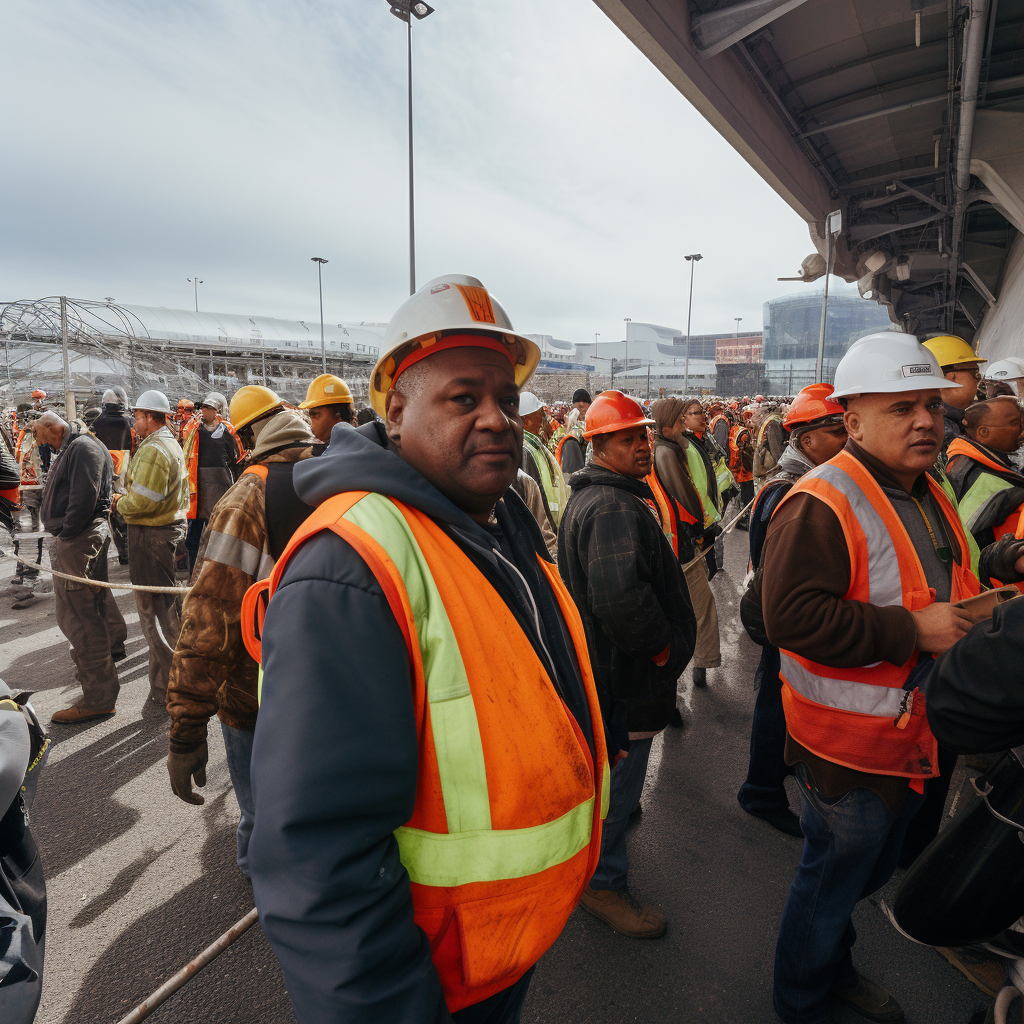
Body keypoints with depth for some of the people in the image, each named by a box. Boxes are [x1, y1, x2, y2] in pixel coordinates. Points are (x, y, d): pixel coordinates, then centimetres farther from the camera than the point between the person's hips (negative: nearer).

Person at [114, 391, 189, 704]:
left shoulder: (152, 449, -19)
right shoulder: (173, 445, 15)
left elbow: (142, 500, -25)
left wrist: (120, 503, -5)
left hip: (150, 535, -10)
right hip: (172, 525, 10)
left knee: (153, 610, -2)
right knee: (167, 603, 21)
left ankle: (165, 688, 7)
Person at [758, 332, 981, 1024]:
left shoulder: (930, 498, 8)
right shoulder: (822, 504, -25)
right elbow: (791, 616, -34)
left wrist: (969, 619, 5)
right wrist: (912, 630, -29)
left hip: (913, 734, 9)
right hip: (850, 742, -9)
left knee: (869, 871, 28)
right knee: (832, 882, 12)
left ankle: (836, 967, 54)